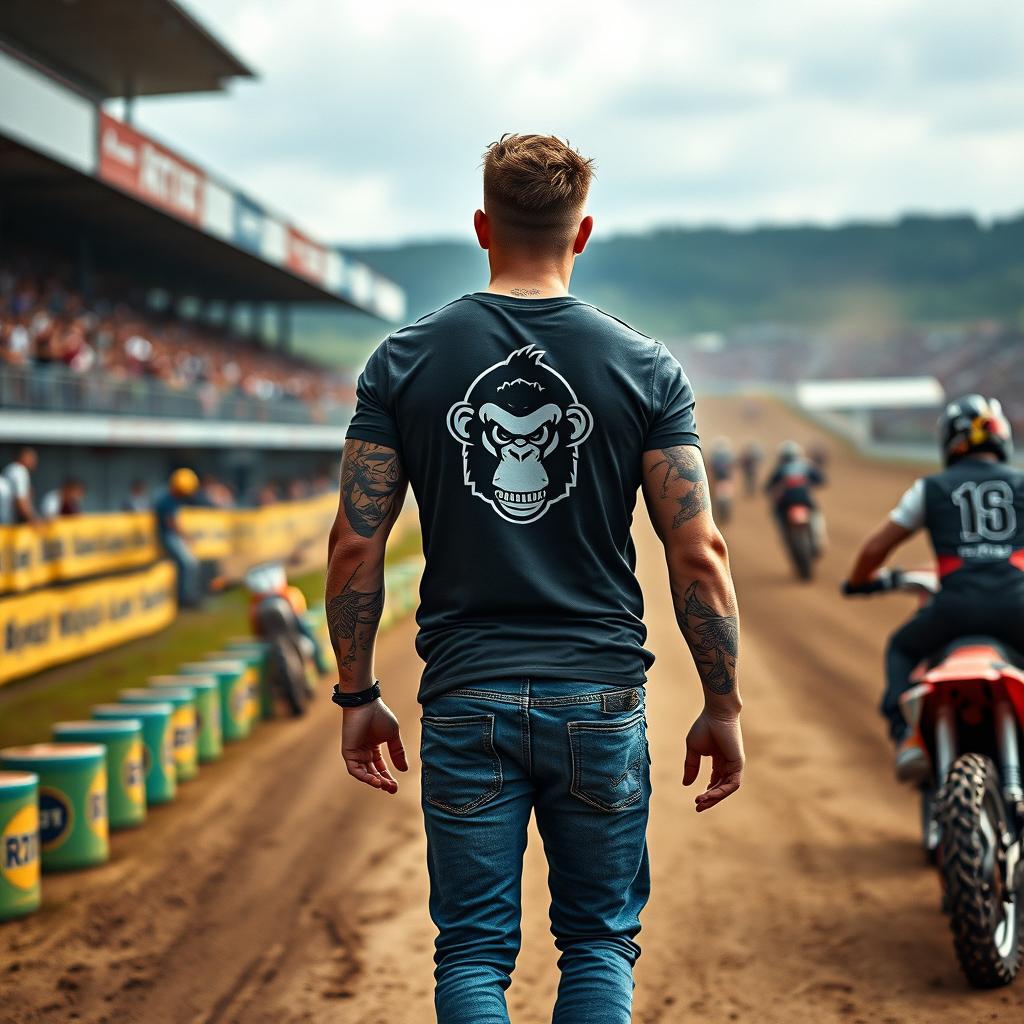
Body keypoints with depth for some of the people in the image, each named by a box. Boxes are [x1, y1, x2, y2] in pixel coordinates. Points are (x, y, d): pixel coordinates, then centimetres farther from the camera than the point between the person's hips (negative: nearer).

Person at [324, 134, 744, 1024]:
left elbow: (355, 547, -2)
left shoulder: (405, 361, 0)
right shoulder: (646, 368, -2)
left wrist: (357, 695, 8)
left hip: (466, 700, 0)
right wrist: (723, 707, 3)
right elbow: (697, 554, -7)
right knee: (600, 942, 15)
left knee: (474, 950, 10)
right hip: (600, 699, 0)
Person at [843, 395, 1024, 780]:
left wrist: (856, 581, 39)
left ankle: (908, 734, 4)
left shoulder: (930, 488, 16)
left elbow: (875, 548, 19)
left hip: (957, 604, 0)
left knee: (902, 650, 28)